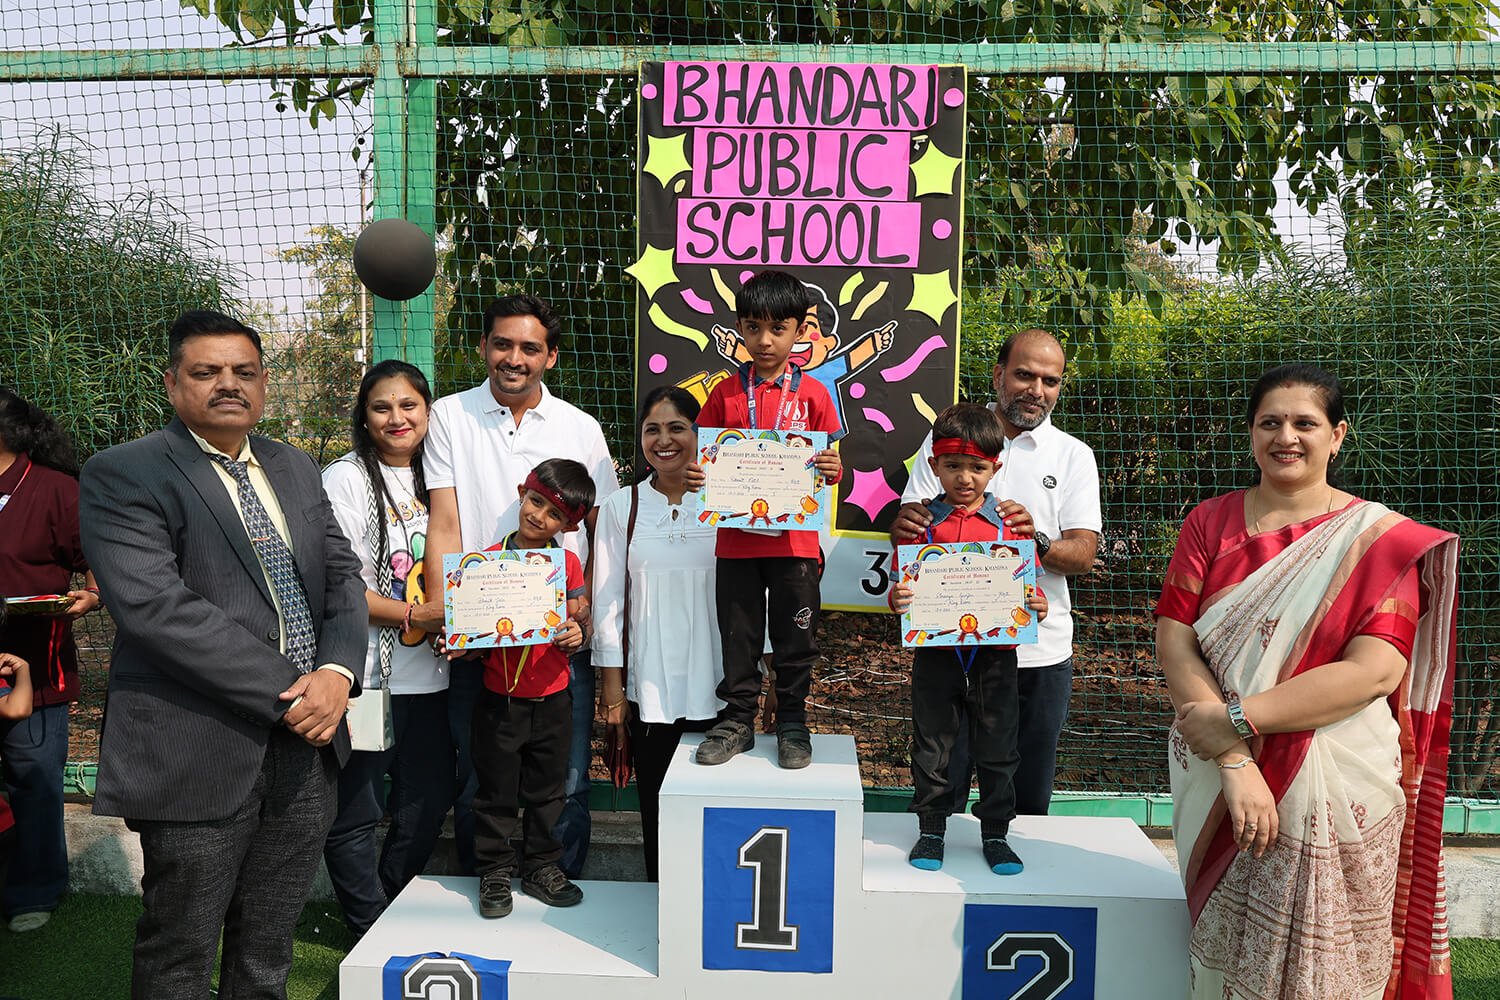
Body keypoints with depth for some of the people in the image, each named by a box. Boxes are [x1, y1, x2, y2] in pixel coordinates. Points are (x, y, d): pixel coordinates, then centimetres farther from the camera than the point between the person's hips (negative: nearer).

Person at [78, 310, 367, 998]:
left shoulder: (296, 469, 14)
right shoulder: (121, 475, -7)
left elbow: (341, 574, 10)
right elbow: (154, 605, -18)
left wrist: (336, 672, -10)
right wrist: (287, 694, -18)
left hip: (306, 744, 5)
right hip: (200, 754, -5)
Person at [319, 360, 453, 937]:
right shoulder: (346, 480, -7)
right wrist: (413, 614, -18)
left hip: (427, 678, 6)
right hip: (367, 678, -6)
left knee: (429, 804, 14)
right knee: (356, 815, 4)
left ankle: (395, 913, 36)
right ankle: (372, 933, 24)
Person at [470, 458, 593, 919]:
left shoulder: (568, 563, -1)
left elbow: (574, 626, 4)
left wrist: (576, 637, -17)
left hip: (552, 698, 2)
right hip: (499, 697, -1)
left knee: (547, 790, 14)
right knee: (496, 791, 10)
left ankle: (541, 866, 30)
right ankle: (495, 872, 26)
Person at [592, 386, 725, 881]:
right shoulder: (620, 508, 4)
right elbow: (607, 601, 4)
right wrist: (612, 687, 1)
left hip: (717, 687, 0)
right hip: (649, 687, 1)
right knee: (657, 809, 9)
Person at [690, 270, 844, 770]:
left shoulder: (812, 394, 0)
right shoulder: (725, 393, 4)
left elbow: (831, 467, 3)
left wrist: (832, 468, -20)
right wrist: (693, 473, -14)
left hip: (794, 537, -1)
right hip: (736, 537, 1)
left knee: (795, 637, 9)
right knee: (738, 637, 11)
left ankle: (792, 724, 24)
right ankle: (736, 720, 25)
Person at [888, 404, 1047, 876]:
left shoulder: (1009, 521, 2)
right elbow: (902, 581, 2)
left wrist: (1037, 604, -14)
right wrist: (897, 598, -19)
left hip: (995, 653, 0)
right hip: (936, 652, 0)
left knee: (997, 747, 10)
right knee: (933, 744, 10)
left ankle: (995, 833, 26)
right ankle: (931, 830, 26)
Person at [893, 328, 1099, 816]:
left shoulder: (1074, 455, 6)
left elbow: (1084, 554, -2)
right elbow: (909, 521, 4)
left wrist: (1037, 541, -23)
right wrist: (905, 527, -21)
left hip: (1040, 652, 1)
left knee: (1028, 802, 12)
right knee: (940, 793, 8)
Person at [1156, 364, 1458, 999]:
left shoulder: (1379, 538, -3)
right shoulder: (1211, 523, 4)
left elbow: (1375, 670, -14)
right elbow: (1174, 642, -6)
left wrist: (1238, 718, -19)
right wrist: (1235, 762, -17)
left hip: (1337, 793, -2)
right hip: (1216, 782, 2)